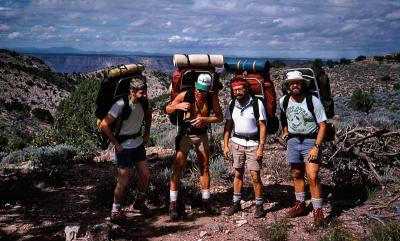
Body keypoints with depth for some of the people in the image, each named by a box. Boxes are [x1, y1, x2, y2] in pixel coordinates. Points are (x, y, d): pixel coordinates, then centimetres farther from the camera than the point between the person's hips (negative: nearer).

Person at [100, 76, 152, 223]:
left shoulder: (143, 102, -5)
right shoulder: (121, 105, -24)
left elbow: (148, 113, 19)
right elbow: (104, 125, -23)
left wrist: (147, 133, 12)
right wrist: (116, 144, -18)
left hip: (138, 144, 6)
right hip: (123, 147, -6)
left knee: (146, 175, 9)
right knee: (123, 181, -2)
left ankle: (139, 202, 33)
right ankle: (115, 211, 16)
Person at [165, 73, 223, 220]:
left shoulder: (212, 97, -10)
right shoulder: (185, 95, -14)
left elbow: (220, 117, -6)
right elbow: (167, 110, -4)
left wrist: (204, 119, -22)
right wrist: (178, 106, -26)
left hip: (202, 135, 3)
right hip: (185, 134, -3)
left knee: (204, 168, 10)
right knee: (178, 168, -6)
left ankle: (206, 202, 22)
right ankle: (173, 205, -1)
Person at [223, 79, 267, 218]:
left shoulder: (257, 103, -10)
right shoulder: (232, 105, 3)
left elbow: (263, 127, -9)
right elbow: (228, 126, 9)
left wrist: (261, 148, -14)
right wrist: (226, 145, 3)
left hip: (253, 144, -3)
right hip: (237, 142, 4)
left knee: (255, 176, -4)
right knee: (238, 174, 9)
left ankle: (259, 205, 10)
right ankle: (236, 203, 21)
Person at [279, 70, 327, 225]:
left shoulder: (313, 101, -15)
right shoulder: (283, 101, -1)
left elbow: (322, 125, -12)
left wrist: (317, 147, -18)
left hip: (310, 141, -4)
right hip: (293, 141, 5)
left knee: (312, 176, -10)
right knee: (296, 174, 13)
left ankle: (318, 210, 1)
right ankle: (300, 204, 29)